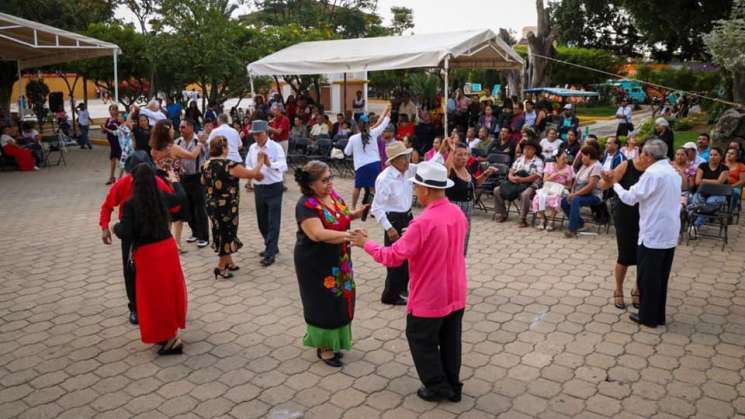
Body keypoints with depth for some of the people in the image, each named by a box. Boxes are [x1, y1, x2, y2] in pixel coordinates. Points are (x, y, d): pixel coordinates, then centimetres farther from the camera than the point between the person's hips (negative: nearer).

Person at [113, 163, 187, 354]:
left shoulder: (130, 204, -14)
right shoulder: (162, 198, -1)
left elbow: (125, 233, -18)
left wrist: (116, 227, 4)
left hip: (147, 253, -5)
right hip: (168, 247, 5)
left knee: (155, 296, 7)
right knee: (170, 290, 18)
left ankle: (170, 338, 10)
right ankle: (171, 332, 32)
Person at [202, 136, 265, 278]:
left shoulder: (206, 165, 1)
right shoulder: (229, 165, -20)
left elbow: (203, 182, 19)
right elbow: (253, 174, -15)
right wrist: (260, 161, 1)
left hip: (212, 205, 7)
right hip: (227, 207, -7)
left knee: (221, 232, 19)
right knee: (227, 234, 6)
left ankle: (228, 262, 32)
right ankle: (221, 267, 14)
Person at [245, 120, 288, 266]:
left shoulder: (276, 147, -12)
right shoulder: (252, 148, 6)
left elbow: (283, 166, -24)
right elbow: (248, 166, 10)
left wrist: (269, 163, -42)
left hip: (273, 188, -6)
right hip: (258, 188, 6)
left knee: (273, 222, -4)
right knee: (262, 221, 16)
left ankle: (270, 254, 0)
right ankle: (271, 246, 34)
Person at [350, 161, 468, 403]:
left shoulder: (423, 223, -27)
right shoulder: (458, 213, -3)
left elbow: (394, 257, -22)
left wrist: (366, 244, -9)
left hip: (430, 298, -7)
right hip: (456, 294, 7)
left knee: (422, 341, 13)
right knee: (450, 340, 19)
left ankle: (437, 387, 23)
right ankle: (453, 387, 32)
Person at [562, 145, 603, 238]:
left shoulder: (596, 166, -14)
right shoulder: (584, 165, 15)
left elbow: (591, 186, -23)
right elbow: (576, 180, 12)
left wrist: (575, 194, -21)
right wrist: (572, 192, -5)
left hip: (593, 196, -9)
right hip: (581, 194, 9)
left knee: (575, 200, -34)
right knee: (564, 201, -5)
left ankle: (572, 229, -35)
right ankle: (579, 223, 13)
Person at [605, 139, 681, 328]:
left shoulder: (652, 173, -16)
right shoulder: (673, 173, 12)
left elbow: (630, 198, -12)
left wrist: (614, 184, 2)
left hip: (653, 235, -8)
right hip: (670, 234, 8)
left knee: (647, 277, 3)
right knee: (661, 277, 15)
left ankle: (648, 317, 11)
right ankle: (658, 316, 23)